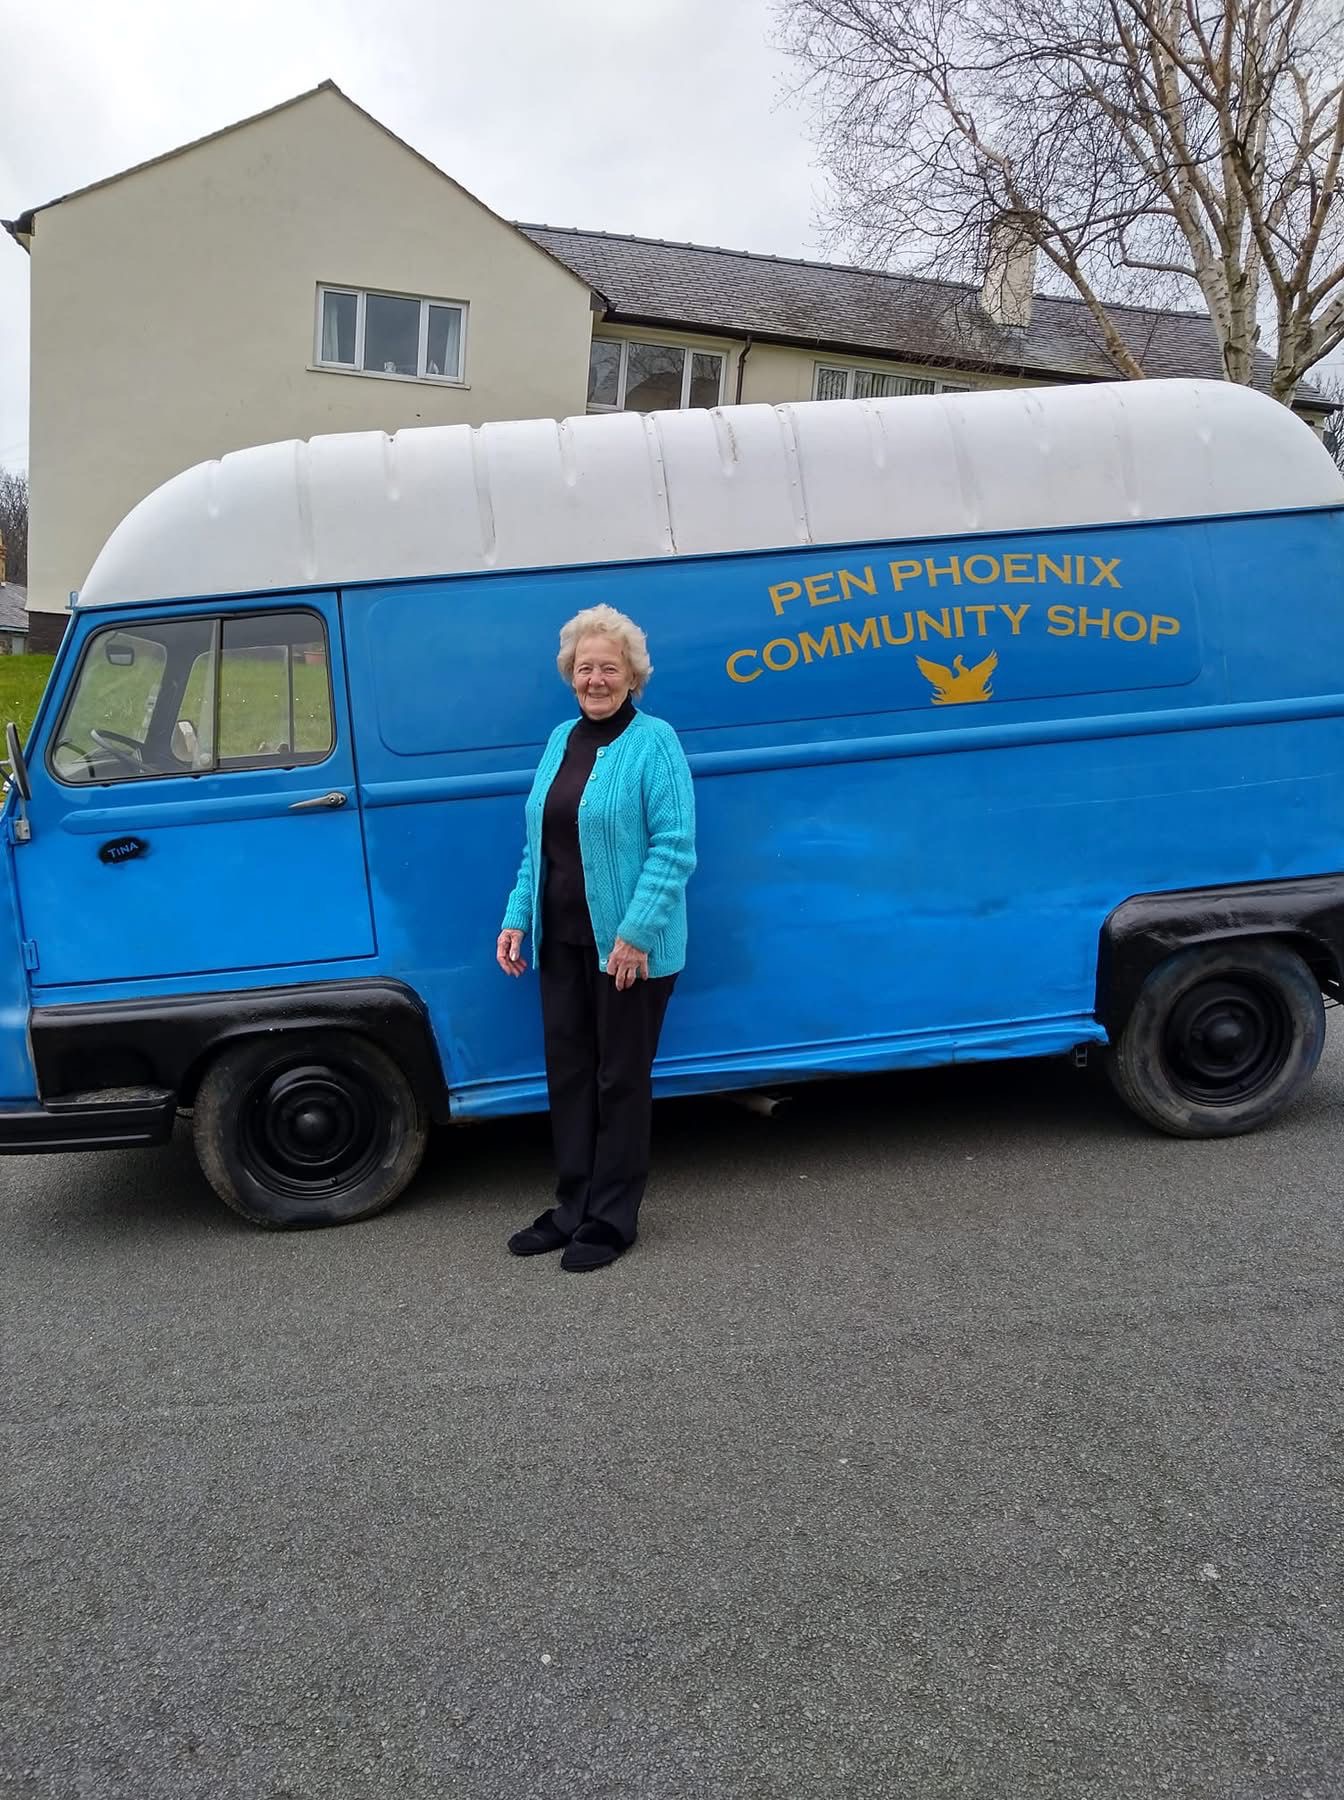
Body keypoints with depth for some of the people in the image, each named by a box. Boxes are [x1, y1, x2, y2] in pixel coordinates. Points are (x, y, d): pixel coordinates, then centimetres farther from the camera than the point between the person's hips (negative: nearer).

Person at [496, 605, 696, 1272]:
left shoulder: (653, 742, -9)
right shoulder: (561, 740, 11)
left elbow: (674, 847, -16)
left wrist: (637, 931, -23)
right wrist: (518, 917, 7)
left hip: (630, 946, -7)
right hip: (561, 941, 7)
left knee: (621, 1078, 5)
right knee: (568, 1071, 13)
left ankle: (611, 1219, 17)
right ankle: (573, 1207, 26)